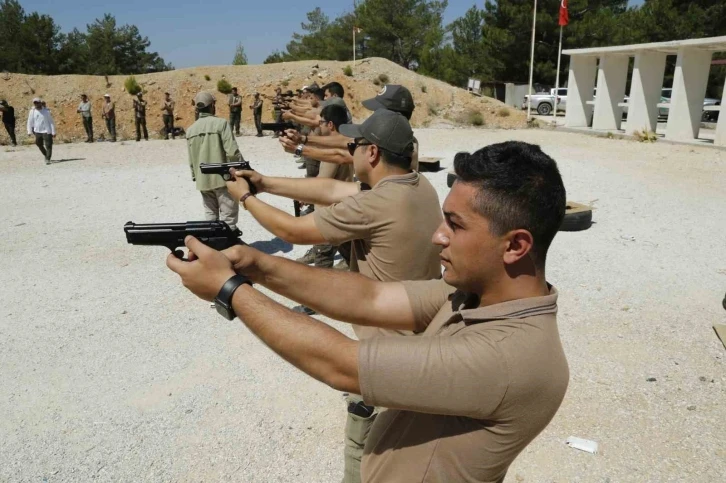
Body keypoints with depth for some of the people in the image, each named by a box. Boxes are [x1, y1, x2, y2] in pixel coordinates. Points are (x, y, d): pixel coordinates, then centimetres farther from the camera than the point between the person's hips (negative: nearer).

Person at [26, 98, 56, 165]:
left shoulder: (46, 111, -5)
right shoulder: (32, 112, 1)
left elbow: (51, 122, -2)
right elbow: (30, 121, 7)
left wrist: (53, 132, -3)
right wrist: (29, 131, 3)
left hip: (46, 131, -4)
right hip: (37, 131, 4)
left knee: (48, 146, -8)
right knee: (39, 144, 14)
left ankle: (48, 159, -3)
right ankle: (46, 155, 35)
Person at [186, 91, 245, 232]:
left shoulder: (191, 129, 7)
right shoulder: (221, 123, -11)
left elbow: (191, 159, 9)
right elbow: (232, 152, -17)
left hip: (203, 180, 6)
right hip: (223, 177, -6)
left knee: (210, 216, 15)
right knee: (228, 218, 0)